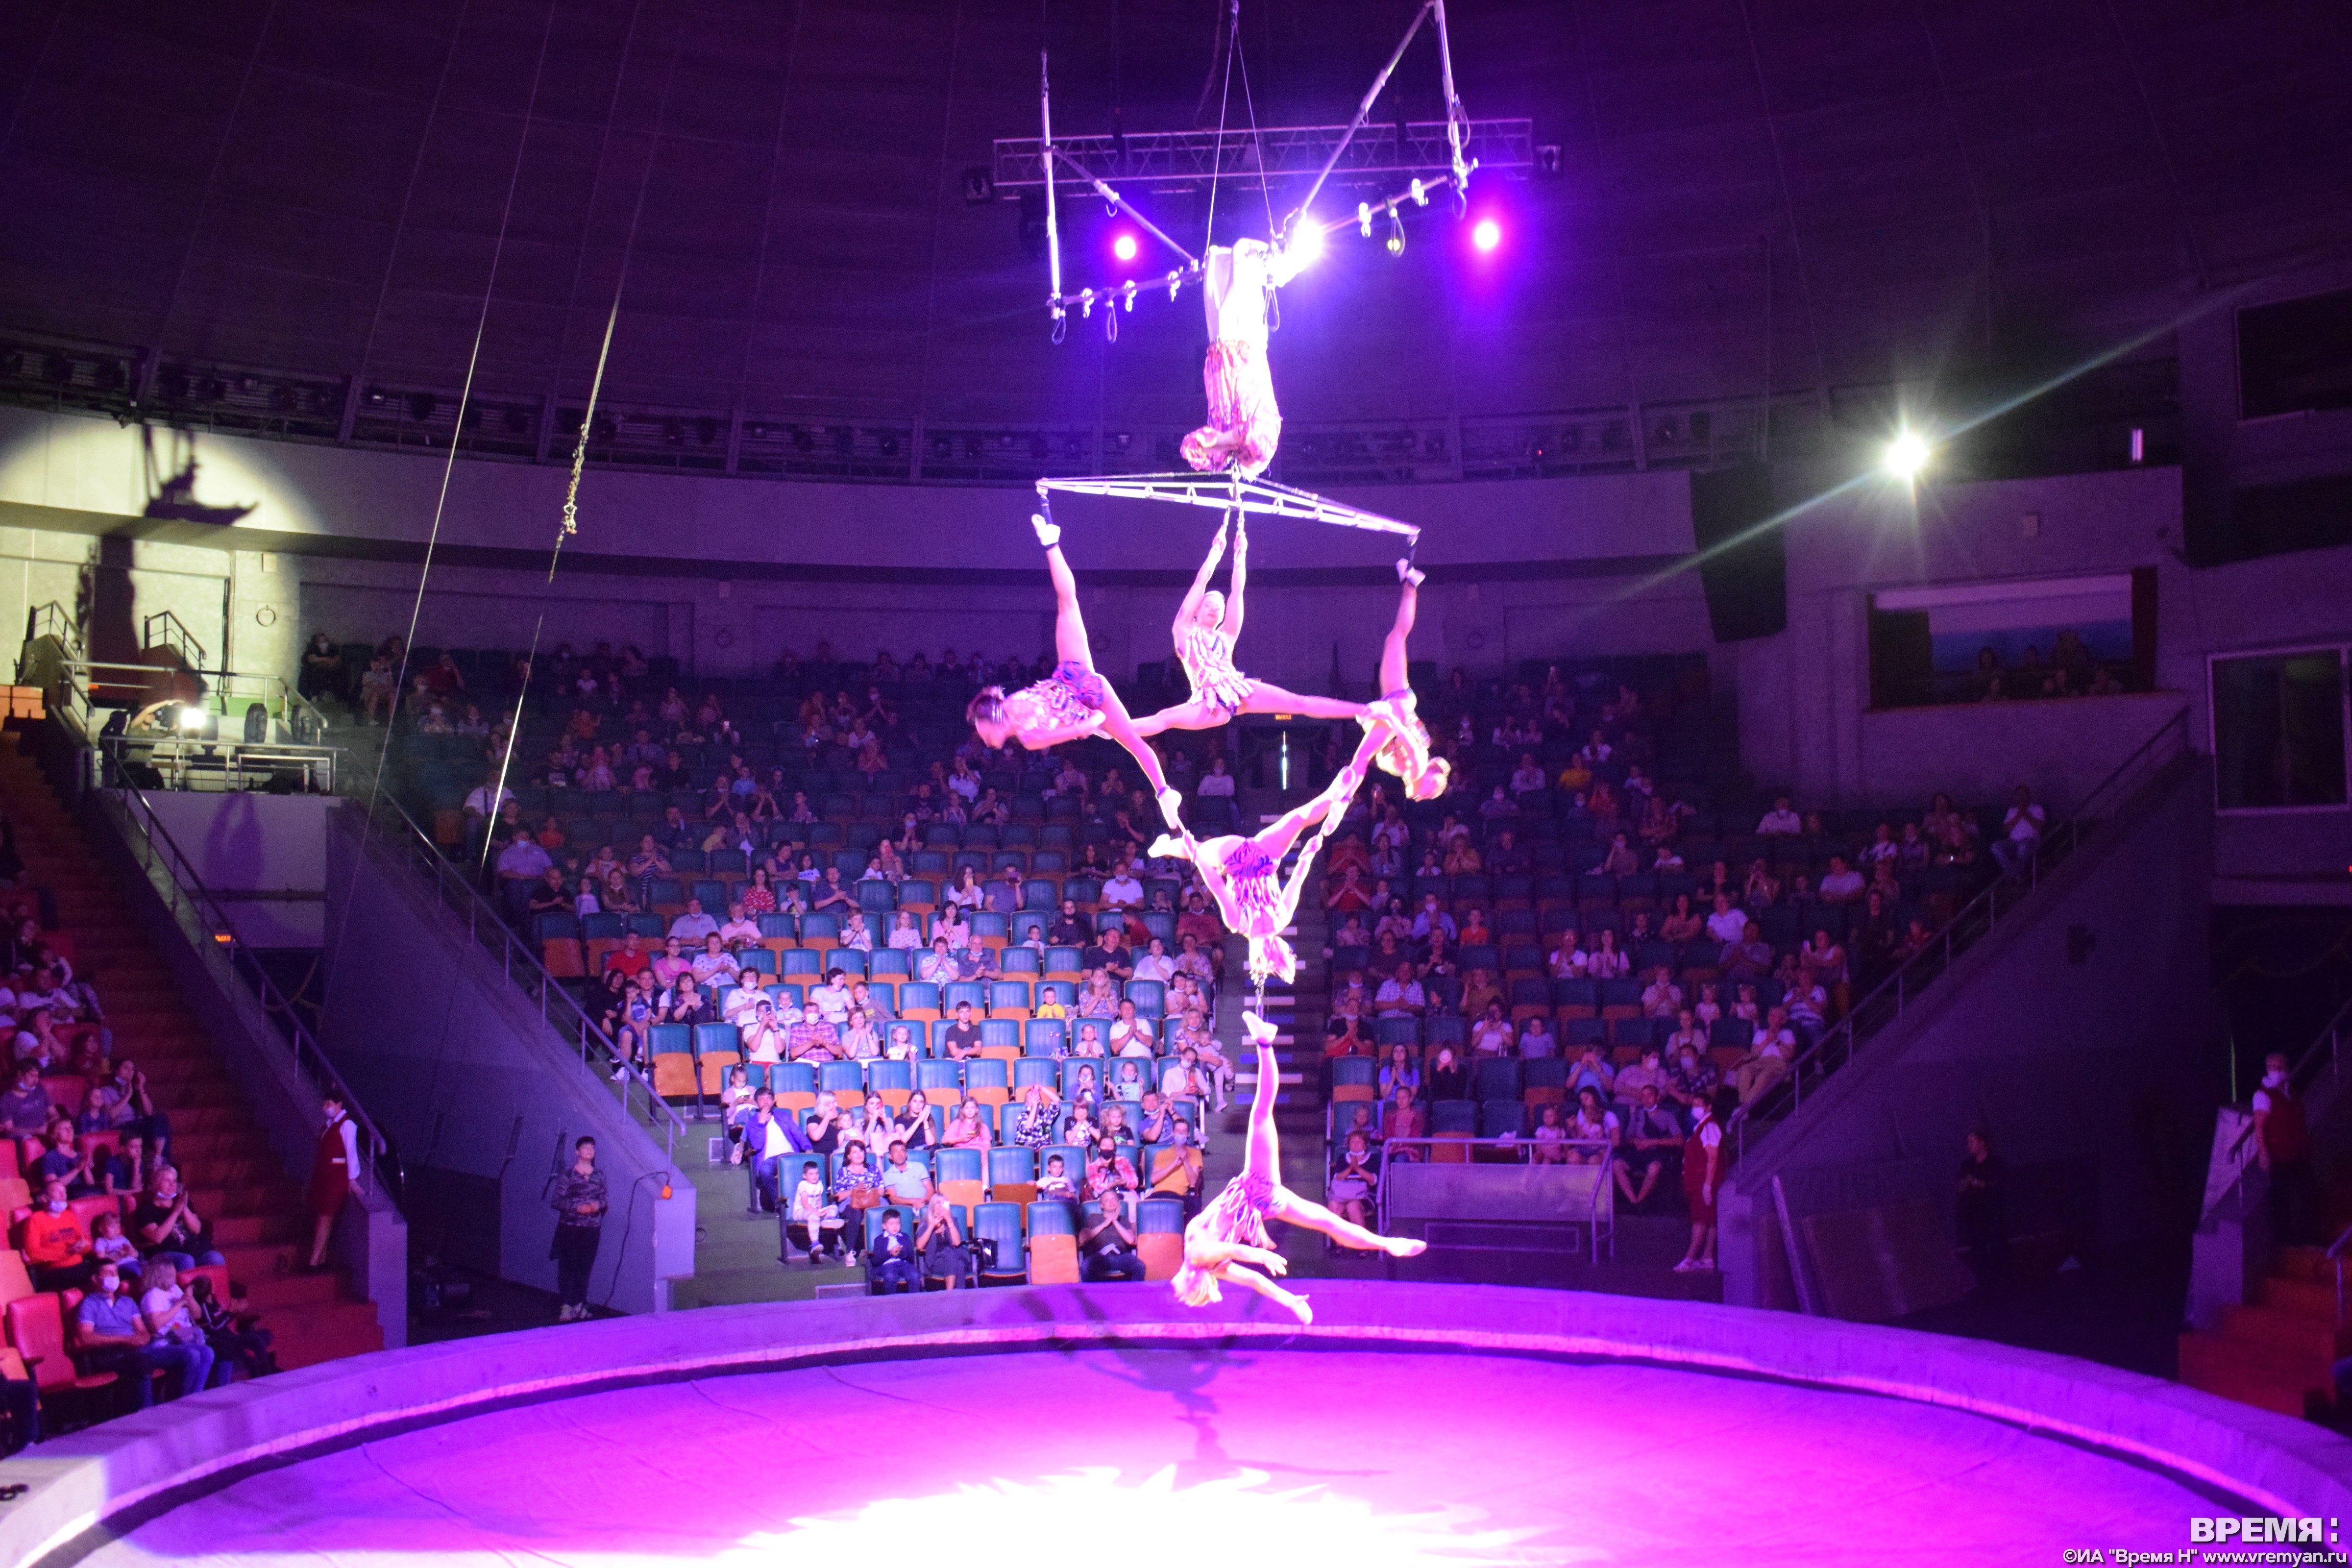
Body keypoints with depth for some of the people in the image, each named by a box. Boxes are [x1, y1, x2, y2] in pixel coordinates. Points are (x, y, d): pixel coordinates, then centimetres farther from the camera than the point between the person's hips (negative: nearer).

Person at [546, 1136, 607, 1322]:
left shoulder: (599, 1176, 9)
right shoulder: (567, 1174, -4)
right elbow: (555, 1201, -5)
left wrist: (599, 1205, -7)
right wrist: (576, 1207, -16)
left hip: (592, 1229, 3)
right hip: (570, 1228, -3)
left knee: (585, 1267, 6)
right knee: (568, 1266, -4)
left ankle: (580, 1305, 15)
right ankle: (566, 1307, -2)